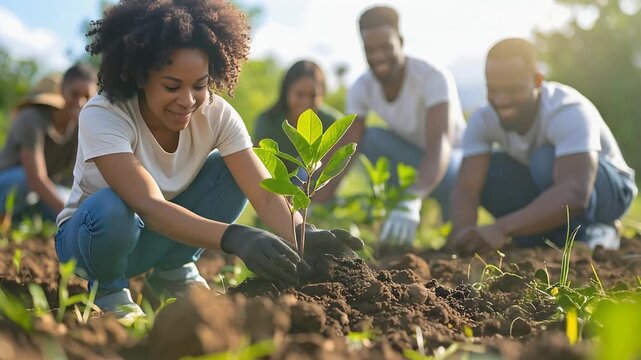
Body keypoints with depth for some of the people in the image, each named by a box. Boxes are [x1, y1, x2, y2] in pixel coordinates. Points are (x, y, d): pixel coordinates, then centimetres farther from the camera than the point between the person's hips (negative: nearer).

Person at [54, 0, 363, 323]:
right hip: (96, 233, -3)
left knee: (233, 170, -19)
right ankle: (107, 290, -5)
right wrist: (234, 238, -57)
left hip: (167, 233, 4)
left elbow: (266, 194, -25)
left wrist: (303, 237, -47)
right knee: (111, 210, -38)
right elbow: (149, 206, -42)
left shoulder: (216, 114, -18)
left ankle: (173, 273, 0)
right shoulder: (102, 116, -30)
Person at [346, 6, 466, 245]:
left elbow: (439, 146, -43)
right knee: (371, 138, -26)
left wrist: (412, 202, -60)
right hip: (413, 158, 4)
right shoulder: (362, 88, -15)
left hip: (455, 156, -4)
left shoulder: (434, 77, -30)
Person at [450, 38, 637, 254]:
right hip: (543, 190, 5)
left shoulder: (570, 112, -34)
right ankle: (547, 238, -7)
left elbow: (575, 194, -48)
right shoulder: (483, 120, -20)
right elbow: (466, 189, -29)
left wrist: (501, 229, -59)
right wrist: (464, 232, -53)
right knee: (484, 170, -23)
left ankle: (588, 232, -12)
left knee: (546, 159, -35)